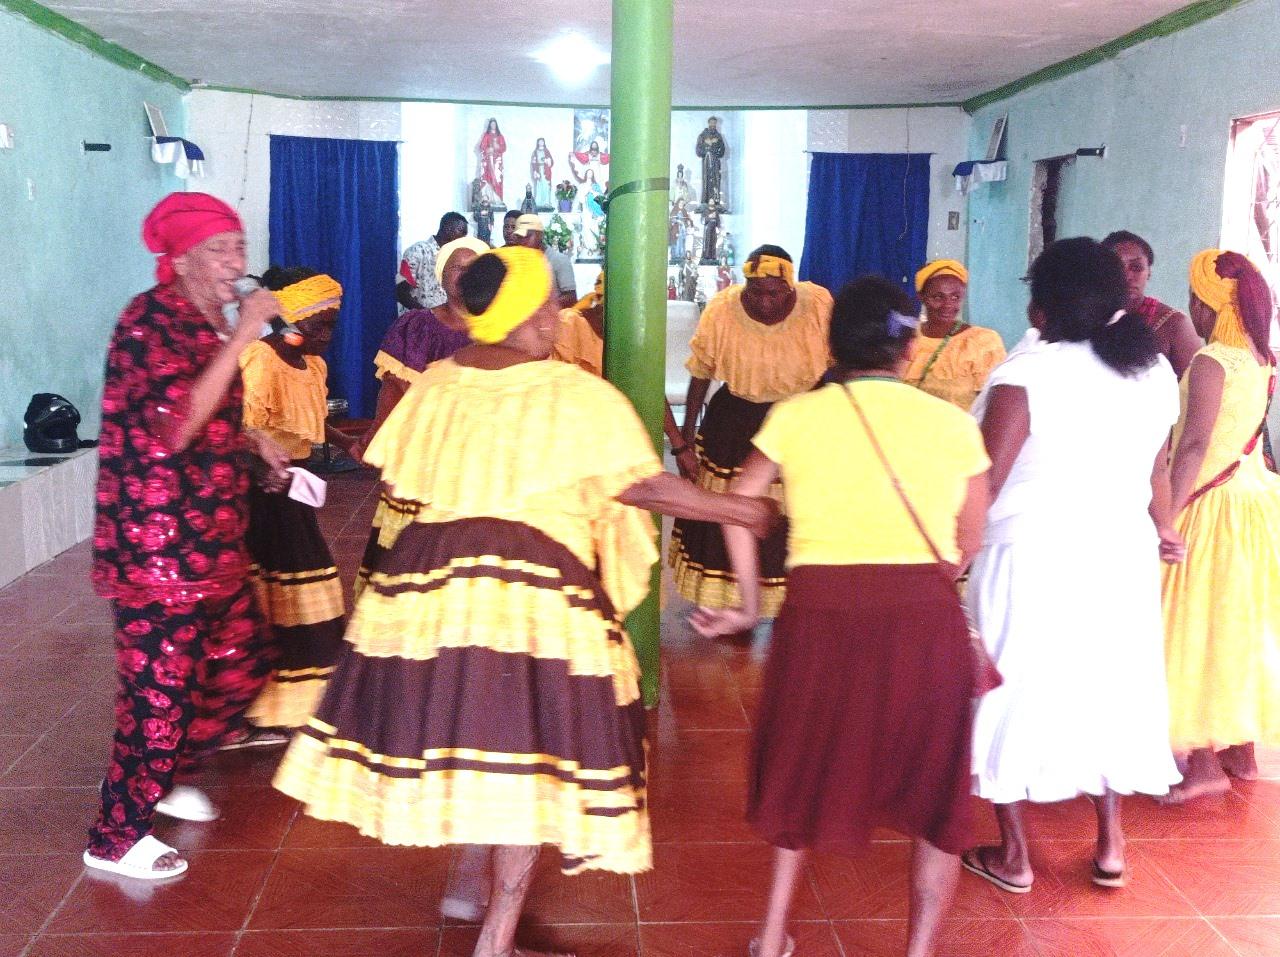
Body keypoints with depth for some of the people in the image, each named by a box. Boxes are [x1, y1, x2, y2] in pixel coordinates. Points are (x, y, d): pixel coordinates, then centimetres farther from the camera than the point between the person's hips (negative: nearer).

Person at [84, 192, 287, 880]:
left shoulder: (208, 321, 12)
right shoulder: (150, 319, -16)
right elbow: (173, 427, -29)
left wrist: (253, 443, 11)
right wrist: (241, 337, -27)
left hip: (210, 536, 9)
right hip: (156, 545, -9)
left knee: (242, 666, 16)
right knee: (161, 688, -1)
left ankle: (162, 777, 37)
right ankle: (115, 839, 17)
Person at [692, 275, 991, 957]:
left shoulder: (795, 415, 5)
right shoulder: (953, 423, 6)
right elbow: (972, 544, 8)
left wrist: (749, 608, 12)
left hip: (820, 614, 1)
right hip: (926, 619, -1)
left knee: (806, 769, 24)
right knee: (934, 790, 17)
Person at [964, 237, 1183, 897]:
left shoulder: (1028, 374, -18)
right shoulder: (1155, 371, 1)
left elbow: (984, 482, -18)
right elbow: (1157, 467, 13)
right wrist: (1163, 528, 31)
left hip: (1032, 559, -5)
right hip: (1121, 558, 5)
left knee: (1017, 691, 9)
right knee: (1106, 689, 19)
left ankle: (1013, 857, 20)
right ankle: (1110, 847, 29)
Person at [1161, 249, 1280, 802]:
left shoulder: (1210, 362, -17)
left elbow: (1194, 445, -24)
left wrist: (1165, 518, -25)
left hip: (1211, 508, -8)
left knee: (1197, 629, -1)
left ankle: (1205, 762, 1)